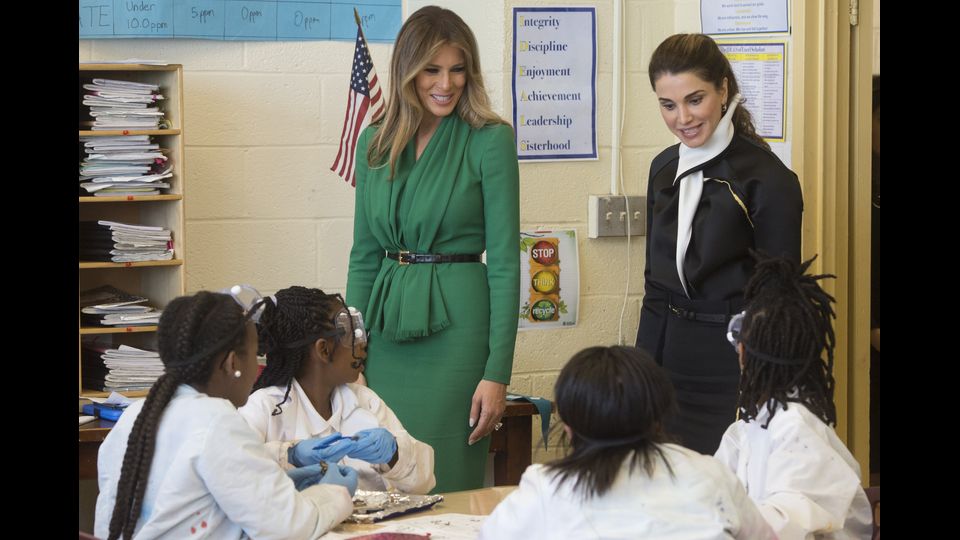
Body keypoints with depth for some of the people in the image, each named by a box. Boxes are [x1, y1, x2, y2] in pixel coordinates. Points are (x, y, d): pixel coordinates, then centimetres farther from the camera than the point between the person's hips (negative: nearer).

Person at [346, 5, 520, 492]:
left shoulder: (489, 141, -6)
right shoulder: (375, 143, 8)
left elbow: (504, 260, -8)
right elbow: (364, 255, 12)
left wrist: (497, 373, -13)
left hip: (455, 325, -4)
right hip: (387, 330, 5)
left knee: (447, 488, 1)